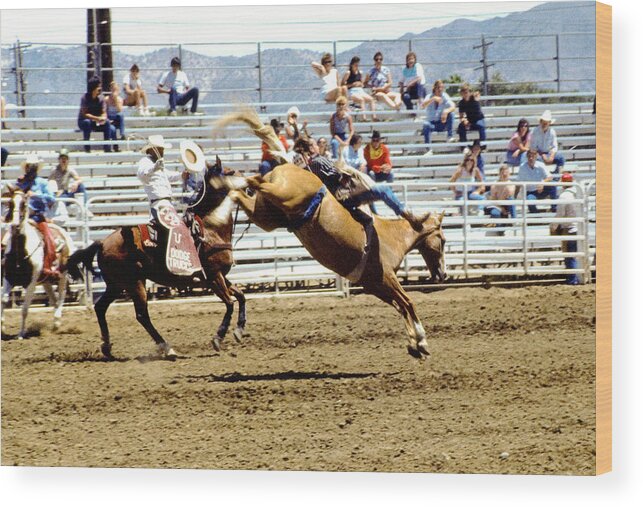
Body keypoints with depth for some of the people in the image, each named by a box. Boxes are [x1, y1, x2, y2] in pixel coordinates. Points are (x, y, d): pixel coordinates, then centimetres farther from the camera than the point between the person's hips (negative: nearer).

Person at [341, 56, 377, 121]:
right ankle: (364, 117, -47)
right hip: (352, 92, -5)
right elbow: (342, 85, -2)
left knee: (371, 99, -23)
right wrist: (352, 84, -9)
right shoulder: (348, 73, 1)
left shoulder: (360, 73, 17)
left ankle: (374, 116, -32)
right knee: (362, 99, -36)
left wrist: (361, 84, 3)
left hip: (360, 91, 6)